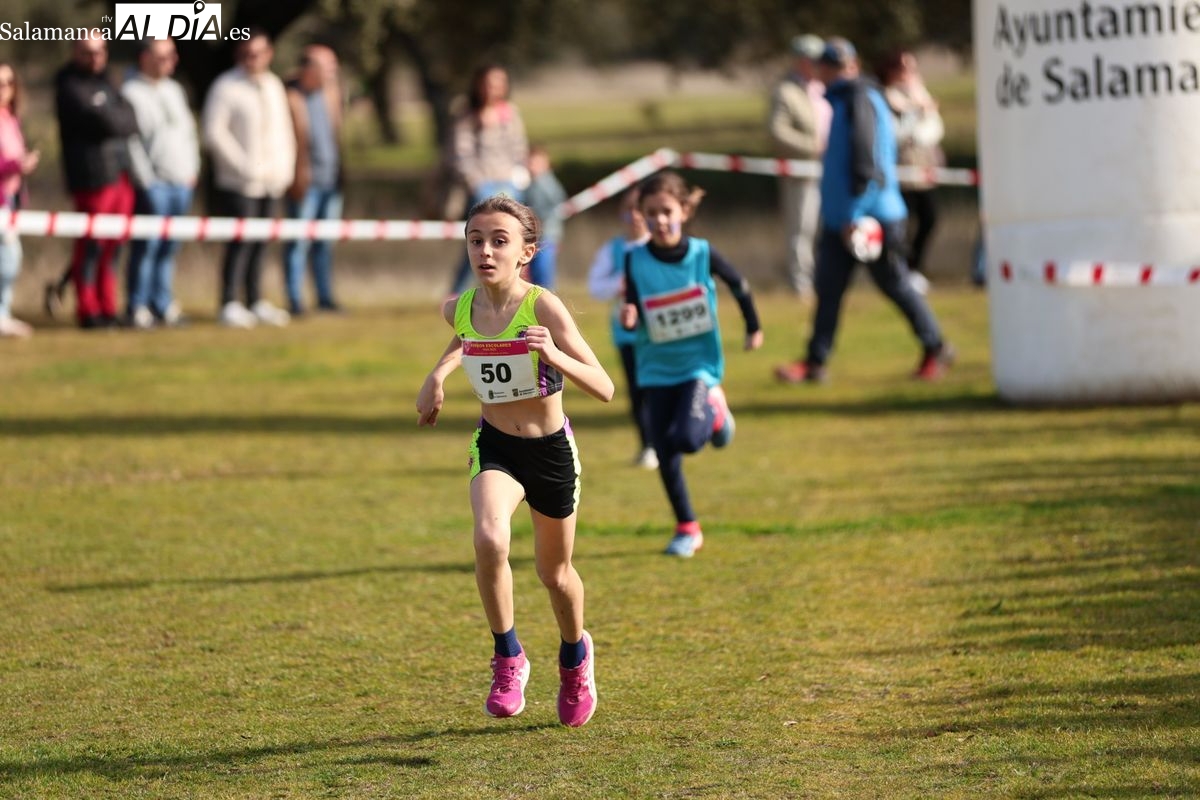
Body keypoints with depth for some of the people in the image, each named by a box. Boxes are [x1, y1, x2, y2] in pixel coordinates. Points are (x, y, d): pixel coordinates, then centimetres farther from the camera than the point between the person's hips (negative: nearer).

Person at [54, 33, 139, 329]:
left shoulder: (105, 81, 20)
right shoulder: (71, 88, -6)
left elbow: (130, 121, 11)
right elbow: (107, 123, -16)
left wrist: (116, 120, -6)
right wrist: (121, 119, 2)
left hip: (120, 172, 8)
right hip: (93, 174, -8)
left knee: (112, 247, 9)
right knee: (91, 246, -6)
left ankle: (107, 309, 14)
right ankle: (88, 312, -1)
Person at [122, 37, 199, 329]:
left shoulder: (174, 90, 18)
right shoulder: (131, 93, -6)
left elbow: (189, 130, 23)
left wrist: (192, 168, 13)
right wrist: (146, 179, -13)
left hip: (182, 183, 7)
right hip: (153, 184, -7)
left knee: (169, 248, 7)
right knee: (147, 247, -7)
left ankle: (163, 305, 11)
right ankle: (138, 308, -4)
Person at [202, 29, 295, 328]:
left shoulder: (274, 86, 14)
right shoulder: (226, 87, -7)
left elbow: (283, 130, 22)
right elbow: (213, 132, -13)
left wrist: (285, 166, 8)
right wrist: (246, 166, -14)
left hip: (270, 183, 6)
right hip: (238, 182, -6)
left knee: (259, 244, 10)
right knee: (241, 243, -11)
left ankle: (256, 303, 17)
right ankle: (229, 306, -8)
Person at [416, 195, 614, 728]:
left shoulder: (543, 308, -23)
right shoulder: (460, 307, -10)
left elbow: (604, 389, -25)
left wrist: (553, 354, -39)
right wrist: (439, 374, 6)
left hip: (551, 449, -2)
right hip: (494, 446, 2)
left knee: (554, 572, 15)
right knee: (490, 538, -29)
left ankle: (575, 654, 48)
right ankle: (508, 659, -10)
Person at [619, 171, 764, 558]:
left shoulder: (702, 254, -10)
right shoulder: (636, 260, -9)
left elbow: (738, 285, 7)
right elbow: (634, 313, -8)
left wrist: (753, 328, 18)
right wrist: (629, 318, -32)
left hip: (699, 363, -2)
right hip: (657, 369, 2)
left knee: (686, 437, -23)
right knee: (665, 455, 2)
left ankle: (715, 409, 11)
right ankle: (687, 529, 19)